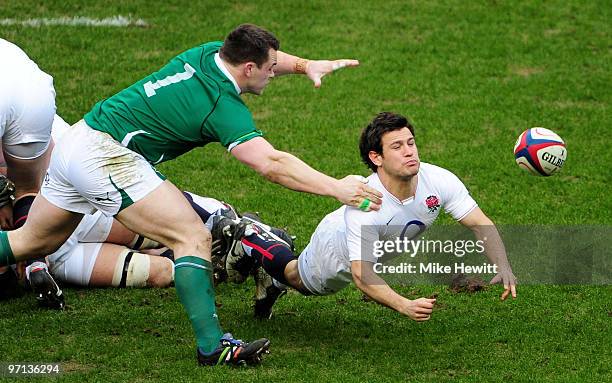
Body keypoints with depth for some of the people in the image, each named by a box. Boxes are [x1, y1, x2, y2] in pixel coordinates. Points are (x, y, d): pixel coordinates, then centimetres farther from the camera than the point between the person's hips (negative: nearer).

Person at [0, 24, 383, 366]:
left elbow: (261, 54, 26)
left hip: (73, 146, 10)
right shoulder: (224, 107, -18)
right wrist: (336, 187, -29)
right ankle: (212, 345, -18)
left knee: (31, 242, 23)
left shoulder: (208, 53, 5)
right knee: (194, 237, -12)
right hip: (107, 158, -10)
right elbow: (271, 164, -28)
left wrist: (305, 64, 12)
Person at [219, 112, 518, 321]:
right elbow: (361, 273, -49)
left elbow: (481, 225, -26)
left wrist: (503, 267, -42)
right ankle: (251, 239, 47)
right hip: (338, 249, -5)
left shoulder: (439, 181, -34)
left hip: (378, 251, 5)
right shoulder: (363, 205, -47)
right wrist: (404, 306, -63)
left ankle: (272, 283, 56)